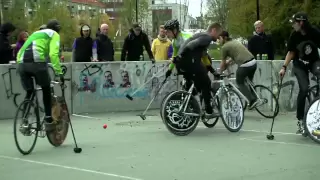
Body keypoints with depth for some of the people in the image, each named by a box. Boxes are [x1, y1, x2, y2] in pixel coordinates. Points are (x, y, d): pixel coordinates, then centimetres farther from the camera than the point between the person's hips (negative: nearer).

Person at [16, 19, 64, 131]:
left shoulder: (36, 33, 35)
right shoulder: (54, 34, 15)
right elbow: (53, 54, -4)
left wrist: (21, 65, 34)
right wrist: (59, 72, -6)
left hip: (21, 62, 5)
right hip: (36, 62, -5)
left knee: (28, 93, 19)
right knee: (46, 90, 14)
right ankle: (48, 120, 12)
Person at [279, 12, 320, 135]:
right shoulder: (294, 35, -12)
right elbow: (291, 52, -2)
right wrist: (284, 67, -8)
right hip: (299, 65, 0)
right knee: (304, 89, -14)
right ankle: (300, 120, -5)